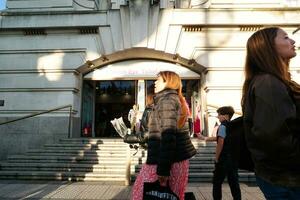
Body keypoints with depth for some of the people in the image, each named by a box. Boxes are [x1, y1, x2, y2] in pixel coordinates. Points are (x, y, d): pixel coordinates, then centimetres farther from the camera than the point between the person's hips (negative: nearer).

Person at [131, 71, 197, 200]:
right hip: (179, 158, 10)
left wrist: (163, 168, -22)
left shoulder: (167, 100, -11)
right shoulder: (177, 100, 19)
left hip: (169, 159, -9)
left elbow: (168, 135, -21)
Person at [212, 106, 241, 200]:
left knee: (217, 182, 4)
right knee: (234, 182, 11)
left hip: (223, 159, -7)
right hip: (234, 159, 7)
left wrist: (216, 158, -10)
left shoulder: (223, 125, -12)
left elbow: (220, 143, -18)